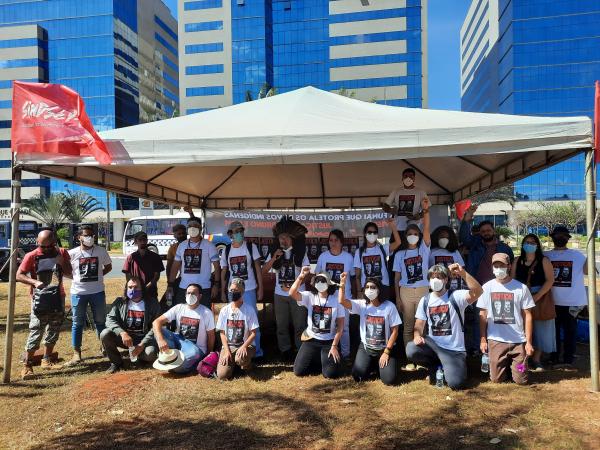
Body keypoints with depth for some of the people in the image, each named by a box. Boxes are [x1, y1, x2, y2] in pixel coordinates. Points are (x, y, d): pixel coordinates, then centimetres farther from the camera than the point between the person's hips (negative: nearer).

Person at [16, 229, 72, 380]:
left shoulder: (62, 253, 1)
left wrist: (62, 262, -14)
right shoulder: (31, 256, -7)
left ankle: (47, 359, 27)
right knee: (36, 332, -8)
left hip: (58, 298, 4)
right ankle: (27, 365, 0)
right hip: (39, 300, -4)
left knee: (54, 331, 13)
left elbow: (69, 273, 4)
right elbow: (19, 275, -8)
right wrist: (34, 282, -24)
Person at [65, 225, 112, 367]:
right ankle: (76, 354, 12)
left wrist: (98, 275, -1)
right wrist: (77, 278, -4)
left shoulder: (101, 251, -1)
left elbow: (108, 266, 12)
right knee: (78, 323, 5)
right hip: (78, 292, -1)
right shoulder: (72, 253, -4)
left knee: (100, 321, 11)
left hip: (98, 291, 1)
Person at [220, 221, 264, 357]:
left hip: (249, 290, -3)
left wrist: (260, 288, -6)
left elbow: (258, 268, -2)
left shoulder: (251, 247, -3)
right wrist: (223, 292, 6)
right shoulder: (226, 250, 4)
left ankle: (256, 350, 10)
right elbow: (223, 273, 10)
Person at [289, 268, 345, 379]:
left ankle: (327, 360, 20)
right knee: (299, 371, -6)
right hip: (311, 340, 2)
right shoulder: (309, 296, -5)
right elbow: (292, 293, -25)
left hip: (329, 341, -2)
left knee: (331, 373, -15)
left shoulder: (336, 299, -9)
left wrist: (334, 346, -12)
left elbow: (340, 326, -7)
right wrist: (300, 277, -36)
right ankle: (317, 360, 23)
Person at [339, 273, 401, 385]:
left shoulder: (389, 306, -12)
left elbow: (394, 331, -9)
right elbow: (342, 301, -20)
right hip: (366, 348, 2)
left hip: (384, 348, -2)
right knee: (358, 376, -11)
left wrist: (386, 352, -13)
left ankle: (381, 364, 19)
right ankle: (372, 364, 22)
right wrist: (342, 283, -30)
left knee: (389, 379, -16)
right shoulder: (361, 304, -6)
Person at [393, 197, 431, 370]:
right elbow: (397, 277, 6)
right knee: (408, 326, 4)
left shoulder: (424, 249, 4)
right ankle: (410, 360, 11)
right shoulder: (399, 254, 7)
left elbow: (426, 230, -12)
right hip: (406, 292, 1)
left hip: (423, 291, 0)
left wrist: (426, 211, -25)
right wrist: (397, 298, -1)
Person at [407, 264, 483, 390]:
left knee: (455, 383, -21)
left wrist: (463, 273, -40)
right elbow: (419, 323, 7)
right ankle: (436, 367, 7)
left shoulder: (456, 296, -10)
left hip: (454, 349, -3)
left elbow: (478, 292, -28)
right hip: (433, 345, 4)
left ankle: (447, 368, 18)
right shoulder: (425, 300, 4)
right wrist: (417, 336, -16)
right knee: (411, 350, -26)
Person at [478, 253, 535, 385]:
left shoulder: (521, 288, -3)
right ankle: (506, 365, 33)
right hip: (495, 340, 1)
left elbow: (527, 316, 0)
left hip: (518, 341, -1)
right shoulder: (487, 287, 1)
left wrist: (529, 342, -4)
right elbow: (483, 315, 5)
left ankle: (513, 364, 31)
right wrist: (483, 339, 2)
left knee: (521, 380, 1)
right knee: (496, 379, 3)